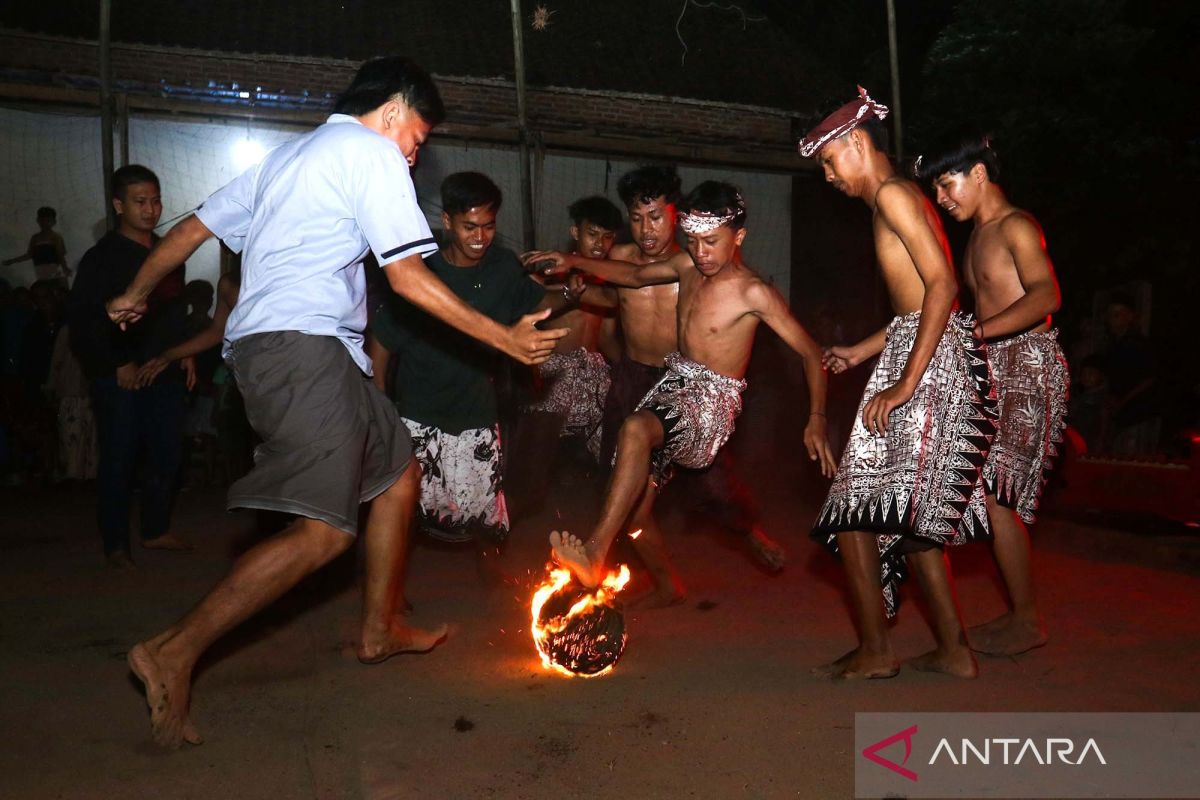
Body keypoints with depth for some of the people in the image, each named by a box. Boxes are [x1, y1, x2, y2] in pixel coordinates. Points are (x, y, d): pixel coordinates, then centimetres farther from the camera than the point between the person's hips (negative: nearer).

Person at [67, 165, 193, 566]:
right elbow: (81, 320, -9)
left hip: (165, 371, 6)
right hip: (120, 378, -6)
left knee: (166, 454, 8)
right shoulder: (102, 257, -4)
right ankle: (116, 543, 7)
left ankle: (156, 530, 23)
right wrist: (117, 364, -14)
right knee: (119, 459, -2)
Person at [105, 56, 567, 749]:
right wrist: (506, 339, -3)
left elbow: (191, 228, 27)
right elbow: (407, 276, -8)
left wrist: (137, 295, 41)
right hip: (304, 347, -10)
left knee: (399, 473, 16)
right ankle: (176, 652, -16)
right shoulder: (371, 150, -1)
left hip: (263, 347, 10)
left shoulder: (290, 156, 27)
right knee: (324, 532, -16)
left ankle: (381, 628, 25)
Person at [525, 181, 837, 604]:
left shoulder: (753, 292, -13)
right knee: (635, 506, 8)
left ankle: (595, 553, -39)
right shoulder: (688, 266, 6)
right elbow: (635, 275, 23)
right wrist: (574, 262, 11)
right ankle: (666, 588, 30)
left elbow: (810, 351, -11)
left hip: (712, 399, -7)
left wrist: (816, 418, -21)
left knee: (636, 429, -37)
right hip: (673, 383, 8)